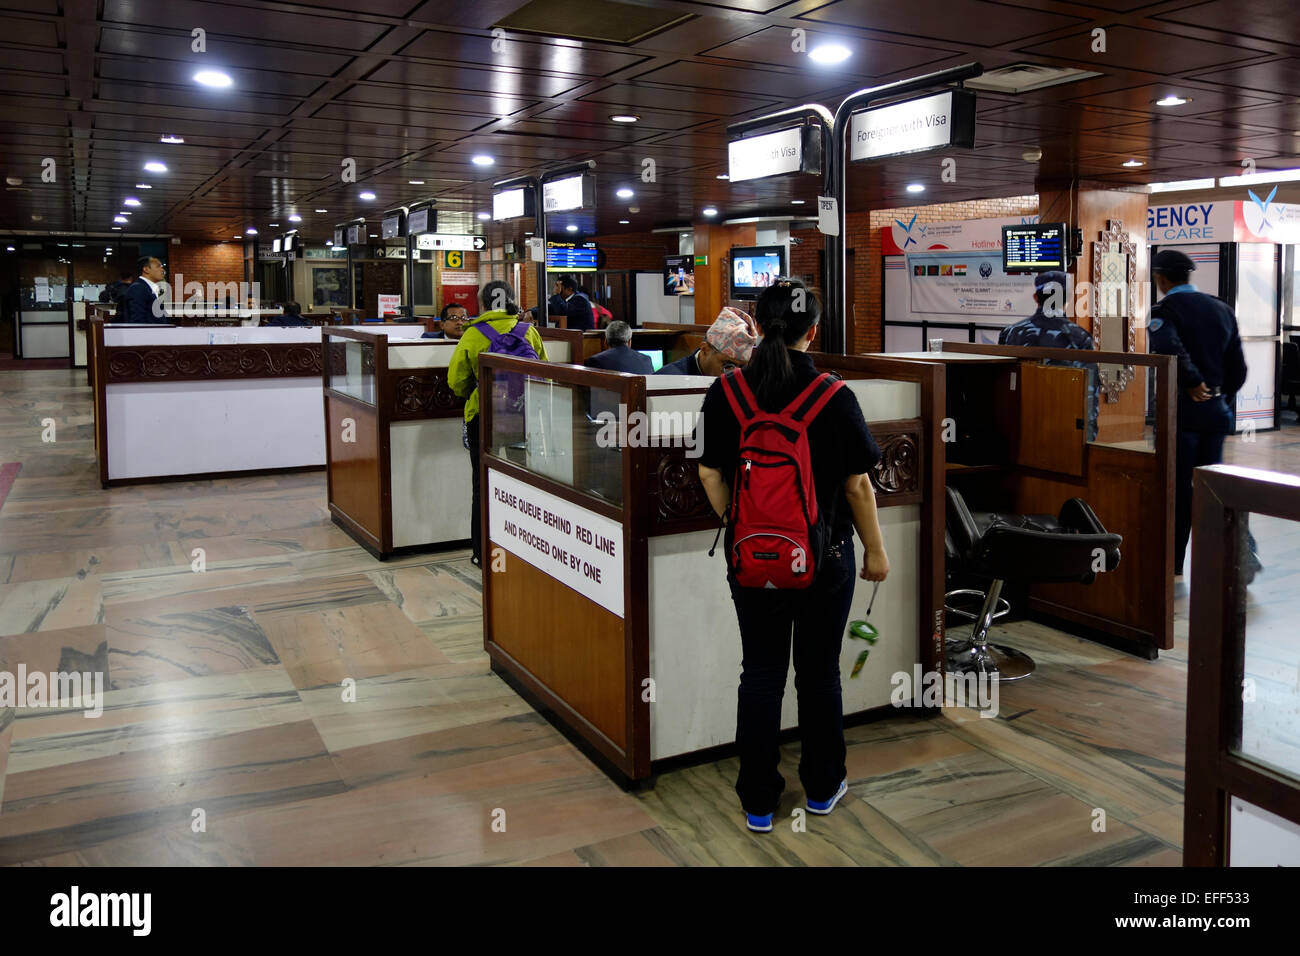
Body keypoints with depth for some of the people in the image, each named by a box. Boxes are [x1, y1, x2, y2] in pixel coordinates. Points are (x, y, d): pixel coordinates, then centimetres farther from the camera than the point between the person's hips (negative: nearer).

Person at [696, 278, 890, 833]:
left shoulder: (726, 393, -7)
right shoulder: (834, 397, -13)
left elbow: (710, 475, -1)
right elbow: (857, 484, -7)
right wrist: (876, 551, 5)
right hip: (825, 557, -1)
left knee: (761, 676, 12)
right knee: (819, 673, 15)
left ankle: (758, 803, 21)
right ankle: (822, 788, 32)